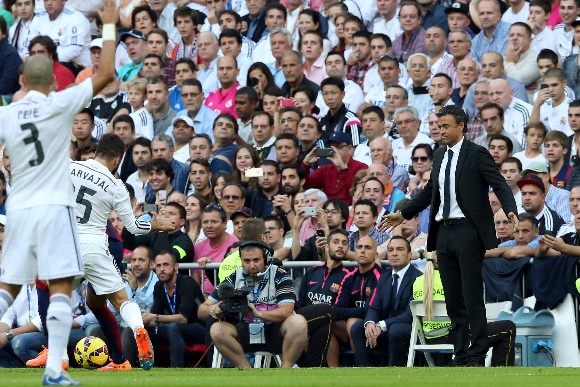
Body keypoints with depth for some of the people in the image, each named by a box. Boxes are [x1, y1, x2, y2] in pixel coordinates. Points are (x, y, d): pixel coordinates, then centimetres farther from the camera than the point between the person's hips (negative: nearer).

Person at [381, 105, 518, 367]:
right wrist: (403, 215, 26)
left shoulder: (477, 154, -6)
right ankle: (460, 353, 12)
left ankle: (477, 354, -4)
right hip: (444, 232, 7)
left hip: (468, 232, -7)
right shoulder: (439, 156, 15)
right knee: (453, 297, 8)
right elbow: (430, 191, 26)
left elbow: (500, 185, -12)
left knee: (472, 295, -7)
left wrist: (511, 212, -28)